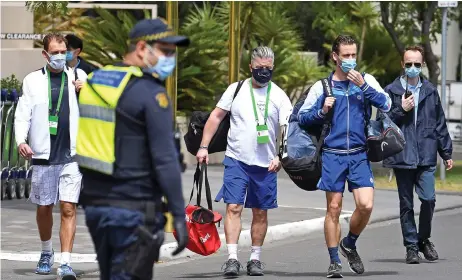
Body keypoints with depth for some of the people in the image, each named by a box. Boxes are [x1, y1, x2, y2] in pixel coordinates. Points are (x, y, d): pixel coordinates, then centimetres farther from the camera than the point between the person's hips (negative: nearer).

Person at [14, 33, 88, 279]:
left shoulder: (78, 77, 7)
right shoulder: (33, 80, 5)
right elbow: (22, 113, 2)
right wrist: (21, 140, -14)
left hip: (71, 154, -1)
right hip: (43, 155, 1)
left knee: (68, 208, -8)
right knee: (44, 207, 11)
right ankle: (47, 252, 33)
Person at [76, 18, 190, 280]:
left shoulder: (93, 82, 12)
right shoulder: (151, 93, -12)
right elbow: (164, 159, -16)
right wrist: (179, 215, -15)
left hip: (94, 204, 8)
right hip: (133, 209, -8)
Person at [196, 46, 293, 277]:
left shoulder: (279, 96, 2)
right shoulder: (236, 89, 5)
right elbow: (216, 117, 10)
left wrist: (280, 156, -17)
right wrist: (203, 146, 4)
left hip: (265, 164, 1)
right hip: (236, 160, -1)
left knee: (260, 213, 7)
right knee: (233, 207, -11)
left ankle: (255, 259, 18)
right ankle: (232, 258, -14)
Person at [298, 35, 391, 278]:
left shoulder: (366, 80, 6)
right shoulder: (322, 86, 5)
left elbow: (386, 104, -7)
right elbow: (302, 117, 9)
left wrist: (363, 85, -16)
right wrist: (322, 112, -9)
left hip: (359, 155, 0)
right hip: (332, 155, 0)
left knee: (366, 205, -11)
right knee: (334, 209, 1)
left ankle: (349, 244, 16)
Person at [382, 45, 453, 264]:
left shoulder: (430, 91, 10)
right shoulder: (391, 91, 3)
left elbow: (440, 124, 16)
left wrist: (446, 153, 15)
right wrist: (401, 110, -11)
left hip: (426, 157, 1)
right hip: (402, 157, -1)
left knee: (428, 199, -10)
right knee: (406, 204, 4)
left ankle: (424, 239, 12)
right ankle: (411, 246, 13)